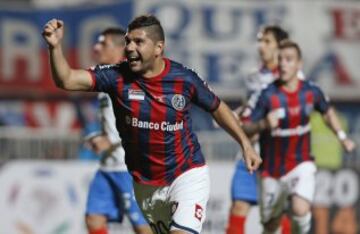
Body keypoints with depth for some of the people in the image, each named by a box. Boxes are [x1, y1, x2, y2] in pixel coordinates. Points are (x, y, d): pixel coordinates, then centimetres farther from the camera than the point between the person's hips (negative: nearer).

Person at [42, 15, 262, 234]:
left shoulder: (184, 79, -12)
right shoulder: (117, 77, -12)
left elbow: (217, 108, 6)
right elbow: (66, 80, -23)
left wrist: (246, 144, 7)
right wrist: (55, 47, -39)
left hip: (188, 175, -3)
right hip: (146, 184, 3)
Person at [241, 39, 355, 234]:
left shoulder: (311, 92, -5)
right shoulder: (267, 95, -16)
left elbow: (327, 112, 17)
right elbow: (245, 128, -16)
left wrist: (342, 137, 9)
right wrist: (264, 124, -35)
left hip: (301, 165, 0)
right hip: (272, 171, 0)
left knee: (300, 210, -25)